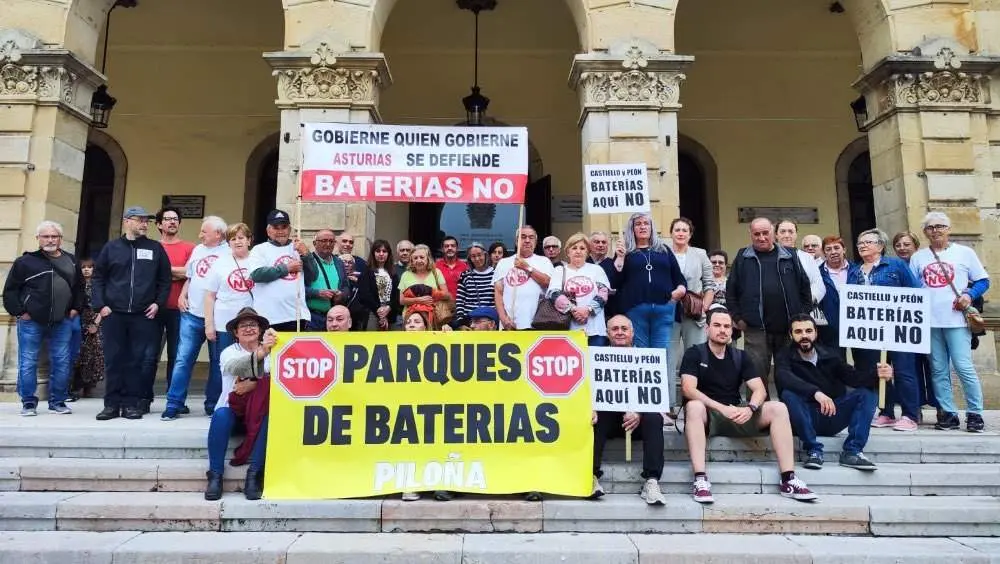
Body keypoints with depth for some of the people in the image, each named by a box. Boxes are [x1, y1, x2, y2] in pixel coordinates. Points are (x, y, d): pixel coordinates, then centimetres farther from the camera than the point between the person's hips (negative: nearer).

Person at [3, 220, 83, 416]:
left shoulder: (71, 261, 11)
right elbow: (10, 289, 0)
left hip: (62, 322, 3)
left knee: (62, 362, 5)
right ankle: (28, 403, 13)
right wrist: (18, 311, -7)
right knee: (28, 363, 2)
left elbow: (79, 287, 21)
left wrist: (76, 308, 11)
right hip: (31, 321, -3)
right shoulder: (25, 261, -1)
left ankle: (58, 401, 15)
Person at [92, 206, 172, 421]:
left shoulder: (156, 248, 9)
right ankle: (112, 404, 12)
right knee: (113, 360, 3)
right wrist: (101, 305, -1)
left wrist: (158, 303, -2)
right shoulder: (111, 247, 9)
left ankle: (132, 403, 9)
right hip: (113, 314, 0)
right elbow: (98, 277, 9)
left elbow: (165, 279, 9)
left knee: (138, 360, 1)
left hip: (143, 315, 0)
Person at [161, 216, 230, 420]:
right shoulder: (198, 250, 14)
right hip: (192, 314, 5)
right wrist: (182, 295, 8)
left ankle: (213, 405, 16)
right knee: (183, 359, 2)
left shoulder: (230, 253, -4)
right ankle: (174, 404, 8)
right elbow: (190, 277, 23)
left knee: (217, 362, 6)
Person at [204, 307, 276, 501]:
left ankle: (254, 475, -25)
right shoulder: (229, 352, 1)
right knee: (221, 415, -32)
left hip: (258, 413, 0)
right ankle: (215, 476, -22)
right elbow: (233, 367, -25)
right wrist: (260, 353, -45)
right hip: (233, 409, 0)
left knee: (269, 417, -32)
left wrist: (254, 384, -27)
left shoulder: (270, 352, 5)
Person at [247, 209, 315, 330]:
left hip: (297, 315, 3)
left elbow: (313, 276, 8)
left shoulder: (298, 248, 14)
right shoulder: (260, 249, 5)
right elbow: (256, 274, -12)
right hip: (269, 318, -3)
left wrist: (305, 254, -7)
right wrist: (286, 268, -9)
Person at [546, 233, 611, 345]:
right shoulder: (560, 270, 14)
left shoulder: (596, 269, 17)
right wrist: (572, 310, -16)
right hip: (568, 327, -1)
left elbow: (603, 294, 5)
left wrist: (588, 309, -12)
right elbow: (554, 294, -1)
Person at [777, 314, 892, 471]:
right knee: (788, 395, -32)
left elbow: (853, 377, -6)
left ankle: (852, 451, -18)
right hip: (806, 420, -4)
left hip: (833, 416, 4)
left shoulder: (829, 355, 8)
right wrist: (815, 392, -42)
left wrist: (876, 374, -27)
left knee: (867, 393, -13)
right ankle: (814, 450, -22)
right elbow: (784, 378, -27)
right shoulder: (785, 356, -4)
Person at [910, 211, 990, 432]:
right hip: (929, 322, 3)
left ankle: (975, 414, 6)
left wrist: (969, 295, -11)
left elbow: (983, 281, 7)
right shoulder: (918, 257, 13)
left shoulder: (964, 252, 6)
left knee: (964, 368, -8)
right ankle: (948, 413, 15)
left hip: (956, 320, -3)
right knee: (938, 370, 6)